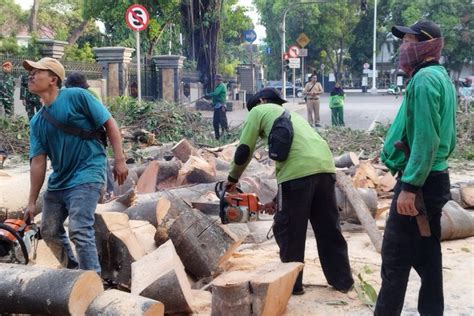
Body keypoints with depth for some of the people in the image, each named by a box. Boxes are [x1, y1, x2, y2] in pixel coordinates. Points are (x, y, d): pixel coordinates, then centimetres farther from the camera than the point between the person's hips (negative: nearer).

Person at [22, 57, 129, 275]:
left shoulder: (76, 97, -9)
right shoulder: (36, 122, 7)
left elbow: (110, 124, -7)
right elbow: (38, 161, 5)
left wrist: (120, 160, -13)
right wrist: (32, 202, 2)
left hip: (86, 176, -7)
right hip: (57, 181, 8)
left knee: (79, 230, -18)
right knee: (50, 232, 15)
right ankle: (73, 271, 35)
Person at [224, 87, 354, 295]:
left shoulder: (259, 111, 17)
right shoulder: (291, 115, 35)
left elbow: (244, 151, 11)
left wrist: (232, 179, 28)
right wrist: (277, 200, 37)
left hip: (299, 171, -6)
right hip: (325, 166, 7)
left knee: (288, 231, 10)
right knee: (329, 229, 18)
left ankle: (292, 283, 20)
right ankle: (342, 280, 28)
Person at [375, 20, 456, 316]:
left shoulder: (424, 78, -16)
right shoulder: (442, 78, 15)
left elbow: (425, 139, -23)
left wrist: (410, 185, -24)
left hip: (419, 181, -10)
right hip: (435, 178, 10)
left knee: (395, 257, -4)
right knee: (426, 253, 14)